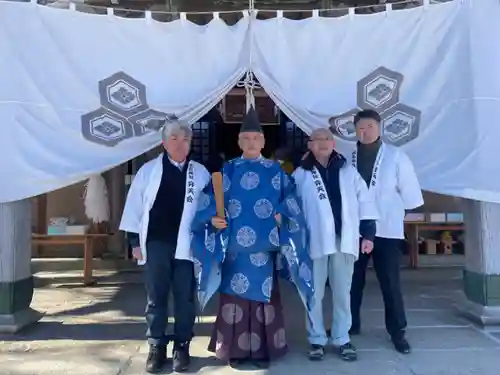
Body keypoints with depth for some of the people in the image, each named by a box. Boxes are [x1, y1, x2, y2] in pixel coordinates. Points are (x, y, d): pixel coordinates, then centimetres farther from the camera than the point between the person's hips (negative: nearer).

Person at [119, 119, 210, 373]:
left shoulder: (200, 172, 6)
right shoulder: (149, 170, 4)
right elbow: (134, 206, 5)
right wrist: (135, 241, 1)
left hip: (187, 245, 0)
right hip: (156, 243, 0)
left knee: (185, 299, 7)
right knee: (156, 298, 8)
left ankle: (182, 347, 21)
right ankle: (156, 347, 21)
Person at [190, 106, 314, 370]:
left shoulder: (275, 171, 9)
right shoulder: (227, 170, 8)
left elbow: (291, 201, 7)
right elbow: (210, 200, 6)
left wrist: (281, 216, -10)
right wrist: (213, 218, -10)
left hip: (264, 246, 0)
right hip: (234, 246, 0)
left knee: (264, 293, 3)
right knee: (235, 293, 2)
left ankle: (263, 349, 15)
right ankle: (236, 350, 13)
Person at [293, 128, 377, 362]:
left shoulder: (348, 171, 8)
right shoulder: (301, 174, 2)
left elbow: (364, 202, 7)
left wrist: (368, 234, 1)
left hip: (344, 240, 2)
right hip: (315, 241, -2)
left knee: (342, 293, 11)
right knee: (314, 294, 6)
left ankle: (341, 339, 23)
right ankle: (317, 340, 20)